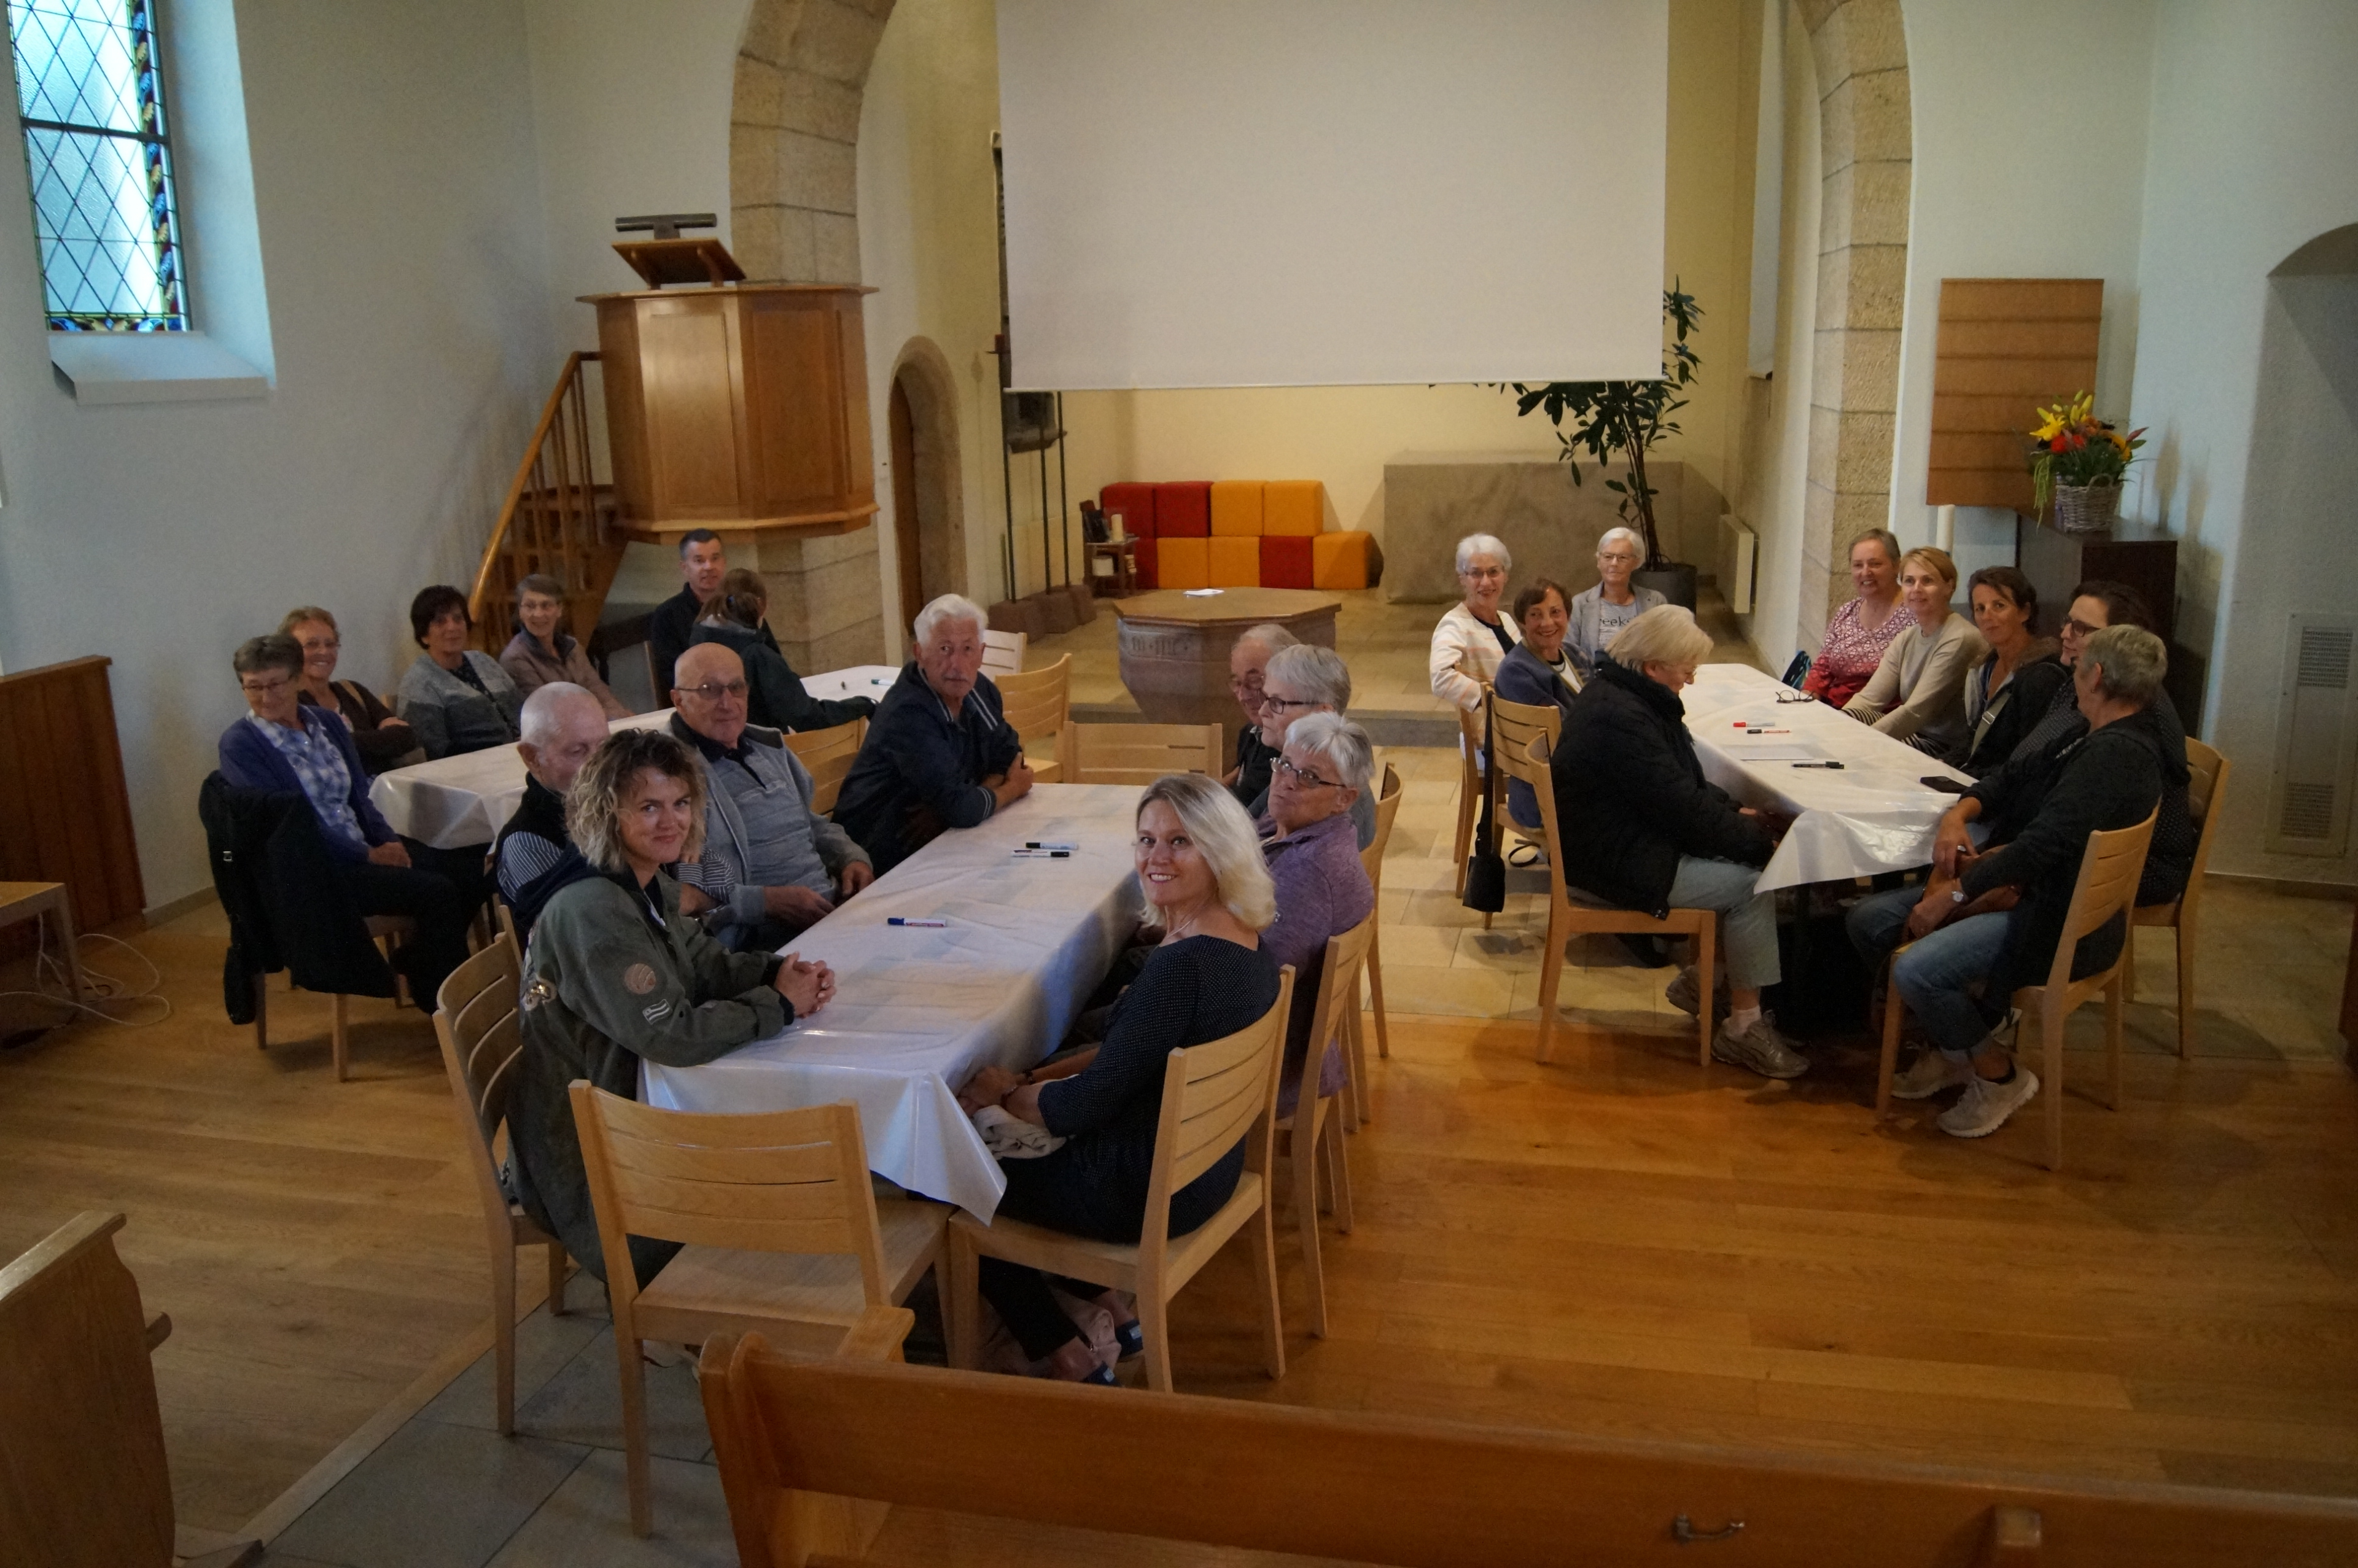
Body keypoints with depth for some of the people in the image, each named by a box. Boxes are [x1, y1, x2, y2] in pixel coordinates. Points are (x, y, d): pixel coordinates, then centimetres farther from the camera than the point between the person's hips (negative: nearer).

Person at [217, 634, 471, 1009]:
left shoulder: (327, 722, 13)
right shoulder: (239, 744, -7)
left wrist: (388, 840, -7)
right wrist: (368, 855, -17)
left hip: (364, 847, 7)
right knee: (438, 893, -24)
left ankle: (415, 961, 8)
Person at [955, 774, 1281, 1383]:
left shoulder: (1183, 964, -31)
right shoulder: (1247, 941, -2)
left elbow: (1086, 1107, -23)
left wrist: (1005, 1092, -5)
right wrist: (1033, 1078, 5)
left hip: (1150, 1192, -9)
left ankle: (1069, 1363, 18)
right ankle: (1111, 1316, 27)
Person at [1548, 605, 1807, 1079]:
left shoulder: (1623, 694, 9)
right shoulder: (1620, 719, -25)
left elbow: (1685, 783, 18)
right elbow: (1682, 809, -25)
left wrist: (1734, 812, 3)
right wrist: (1756, 840, -14)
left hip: (1628, 842, 11)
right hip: (1617, 865, -11)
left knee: (1746, 857, 7)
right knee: (1752, 883, -12)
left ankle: (1701, 979, 18)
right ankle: (1744, 1027, -2)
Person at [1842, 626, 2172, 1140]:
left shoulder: (2117, 752, -21)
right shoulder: (2097, 739, 11)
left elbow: (2044, 843, -28)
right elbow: (2014, 780, 20)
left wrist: (1954, 895, -23)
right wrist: (1959, 813, 0)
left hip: (2061, 923, -10)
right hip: (2030, 890, 11)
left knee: (1917, 969, -30)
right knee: (1867, 920, 2)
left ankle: (1999, 1076, -3)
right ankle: (1951, 1044, 15)